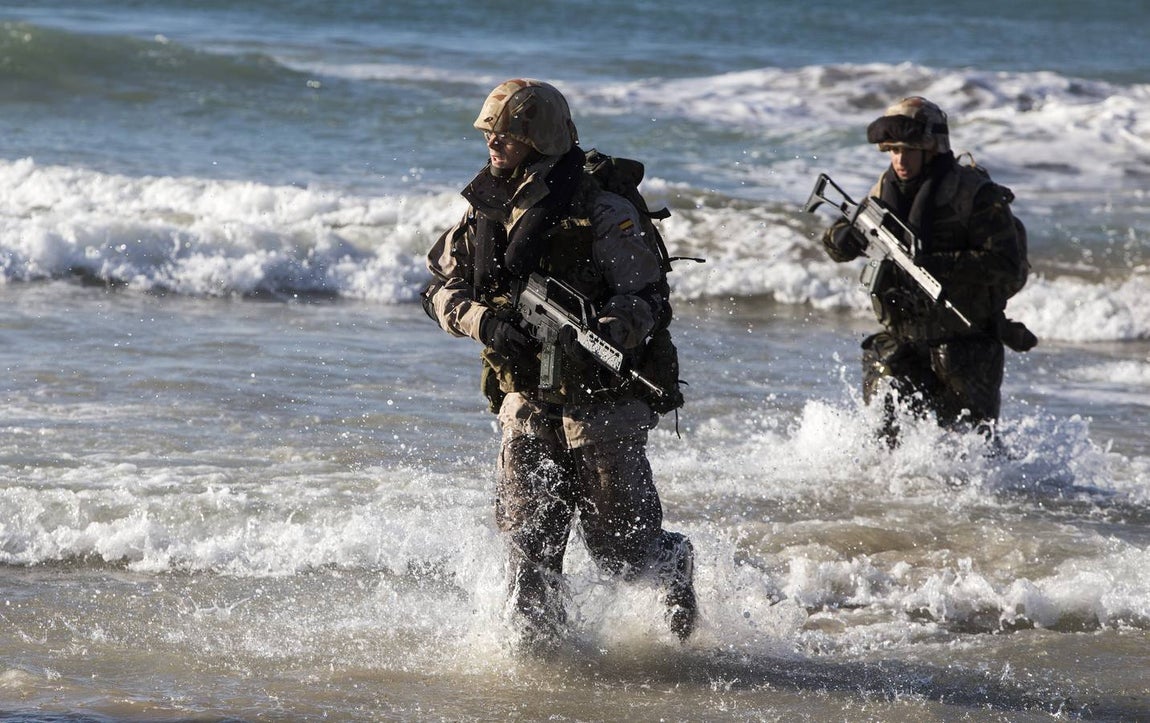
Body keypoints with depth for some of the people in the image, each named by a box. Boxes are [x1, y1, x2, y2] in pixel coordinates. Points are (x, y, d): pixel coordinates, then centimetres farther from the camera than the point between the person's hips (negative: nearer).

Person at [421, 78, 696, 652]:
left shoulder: (601, 214, -13)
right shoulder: (484, 212, 4)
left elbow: (647, 297, -14)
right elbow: (440, 286, 10)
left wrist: (602, 333, -34)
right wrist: (481, 320, -11)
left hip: (603, 404, -4)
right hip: (526, 404, 4)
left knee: (621, 552, 4)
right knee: (528, 545, -3)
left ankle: (672, 563, 37)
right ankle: (538, 647, 11)